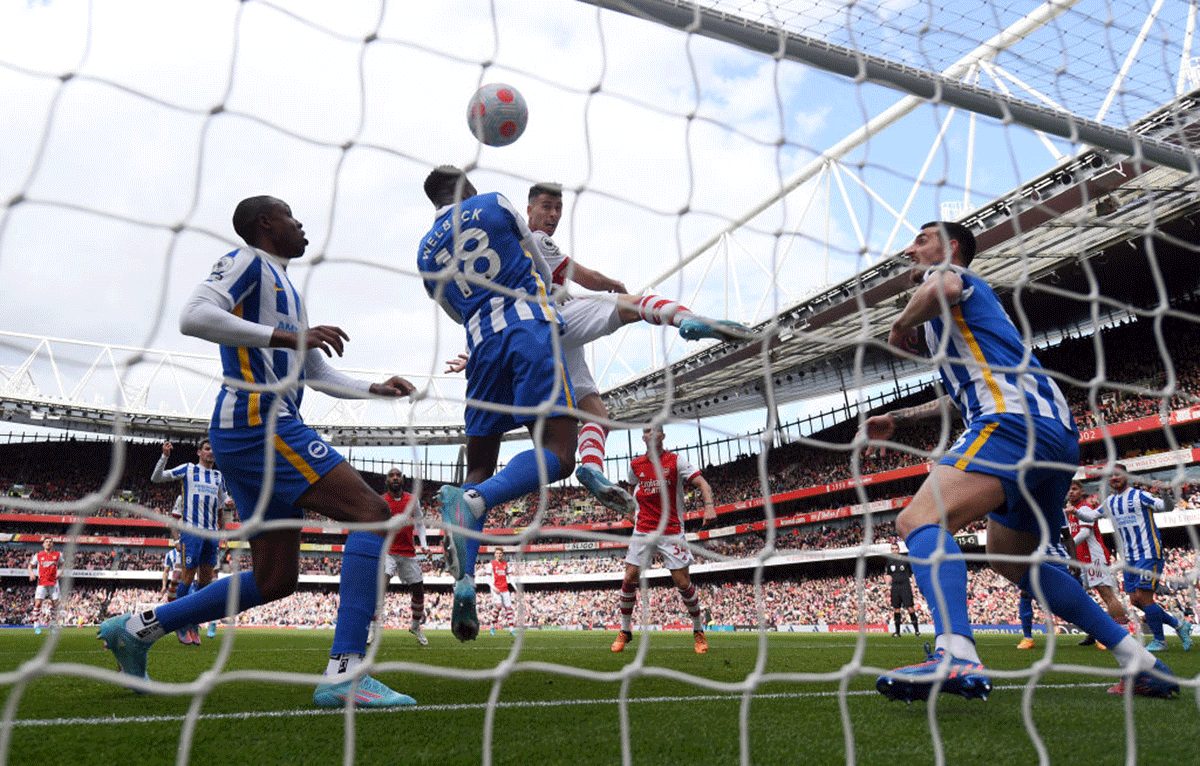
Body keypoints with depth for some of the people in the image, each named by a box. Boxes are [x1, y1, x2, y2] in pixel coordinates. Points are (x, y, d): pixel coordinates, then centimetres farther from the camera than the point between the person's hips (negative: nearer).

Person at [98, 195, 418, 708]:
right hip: (256, 422, -10)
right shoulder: (247, 263, 0)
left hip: (264, 430, 10)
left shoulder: (285, 288, 29)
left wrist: (374, 390, 20)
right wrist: (286, 336, -22)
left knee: (274, 580, 12)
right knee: (372, 514, -19)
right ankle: (344, 674, -25)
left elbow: (318, 374, 32)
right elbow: (193, 317, -18)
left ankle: (136, 628, 22)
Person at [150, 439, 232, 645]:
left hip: (211, 532, 5)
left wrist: (228, 504, 4)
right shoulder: (188, 469, 6)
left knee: (206, 578, 2)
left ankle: (194, 626, 10)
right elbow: (156, 478, 1)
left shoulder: (218, 476, 18)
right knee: (188, 575, -9)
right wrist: (164, 456, -11)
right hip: (191, 529, -4)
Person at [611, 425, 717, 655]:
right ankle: (625, 631, 13)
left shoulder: (676, 461, -4)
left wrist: (709, 505, -30)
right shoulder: (636, 465, 7)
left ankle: (698, 631, 17)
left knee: (683, 583, -4)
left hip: (672, 531, -3)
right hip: (643, 531, 3)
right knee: (629, 579, -4)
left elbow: (702, 483, -13)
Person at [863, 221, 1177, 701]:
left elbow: (942, 290, -21)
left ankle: (957, 655, -48)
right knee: (1012, 562, 23)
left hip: (1014, 422, -10)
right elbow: (966, 394, 43)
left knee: (919, 520, -26)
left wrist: (902, 322, -2)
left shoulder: (951, 272, 8)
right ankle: (1140, 662, 23)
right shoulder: (962, 309, 35)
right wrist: (896, 419, 40)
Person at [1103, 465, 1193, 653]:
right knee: (1135, 600, 3)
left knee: (1143, 596, -12)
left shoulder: (1139, 496, -7)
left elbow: (1164, 506, -18)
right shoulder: (1109, 502, 12)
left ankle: (1159, 641, 3)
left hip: (1149, 554, -7)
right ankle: (1178, 625, 20)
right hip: (1129, 558, 7)